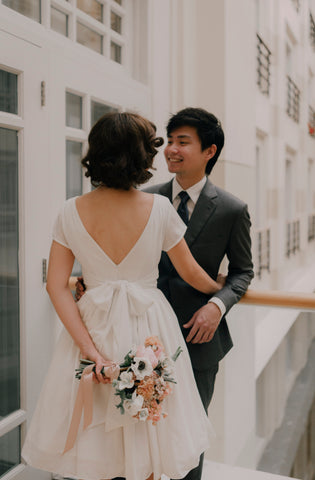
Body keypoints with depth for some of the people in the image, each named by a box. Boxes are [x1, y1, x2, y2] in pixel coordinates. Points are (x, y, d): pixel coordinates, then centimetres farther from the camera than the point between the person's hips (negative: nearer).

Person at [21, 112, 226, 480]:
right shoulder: (159, 208, -12)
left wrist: (91, 350, -10)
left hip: (91, 327, 2)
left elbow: (57, 287, -9)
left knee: (91, 450, 19)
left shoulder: (71, 212, -6)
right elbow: (192, 274, -1)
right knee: (145, 447, 20)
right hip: (148, 329, -1)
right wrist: (219, 289, 20)